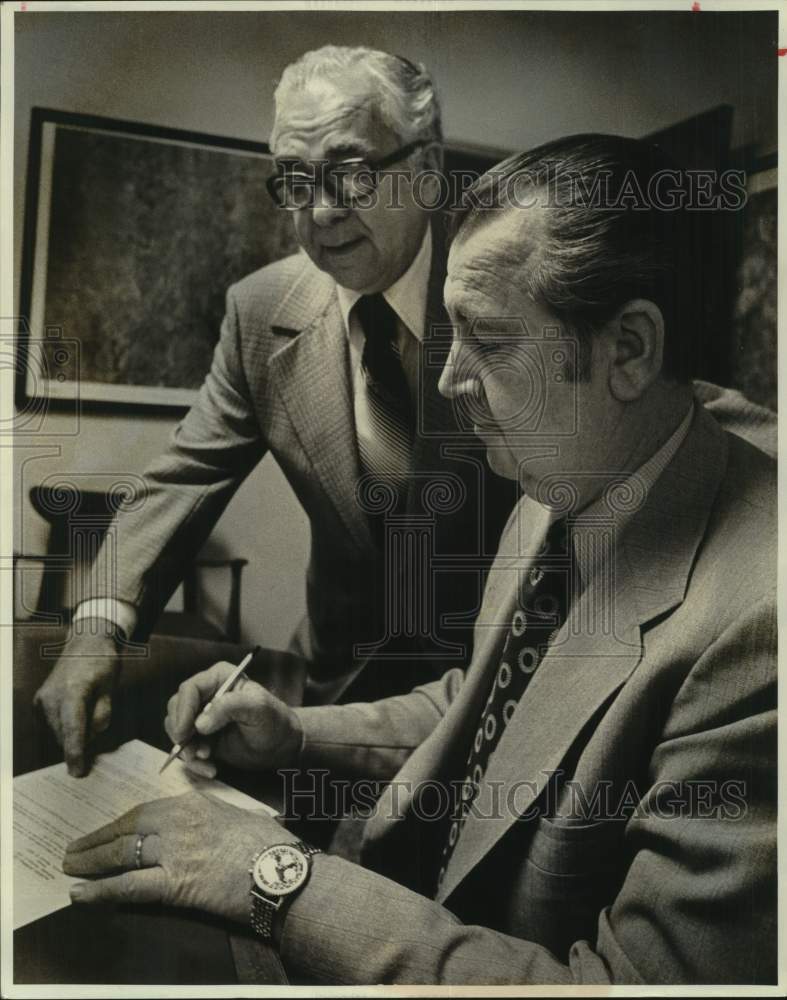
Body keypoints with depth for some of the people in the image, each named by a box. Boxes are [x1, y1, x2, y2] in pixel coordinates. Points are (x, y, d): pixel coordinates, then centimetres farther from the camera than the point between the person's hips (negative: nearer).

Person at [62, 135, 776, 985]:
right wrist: (298, 735, -3)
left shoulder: (752, 625, -31)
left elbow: (631, 978, -27)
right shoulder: (558, 493, -3)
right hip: (417, 905, 6)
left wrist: (282, 878, -24)